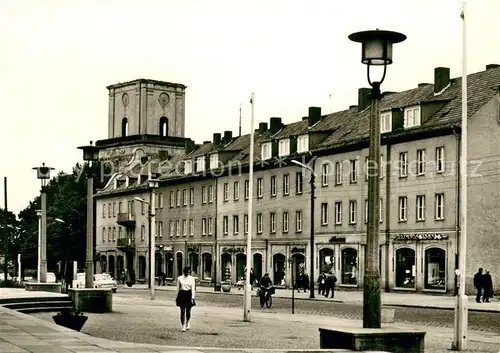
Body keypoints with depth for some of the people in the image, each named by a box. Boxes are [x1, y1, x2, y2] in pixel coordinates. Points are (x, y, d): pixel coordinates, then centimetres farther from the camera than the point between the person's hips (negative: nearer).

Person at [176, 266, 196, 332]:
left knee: (188, 311, 5)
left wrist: (192, 297, -8)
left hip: (189, 295, 0)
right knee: (182, 311, -4)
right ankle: (183, 326, 0)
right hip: (182, 295, 0)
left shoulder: (192, 278, 3)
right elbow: (178, 288, 9)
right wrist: (177, 297, 10)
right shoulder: (180, 278, 4)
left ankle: (187, 323, 32)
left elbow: (193, 288, 0)